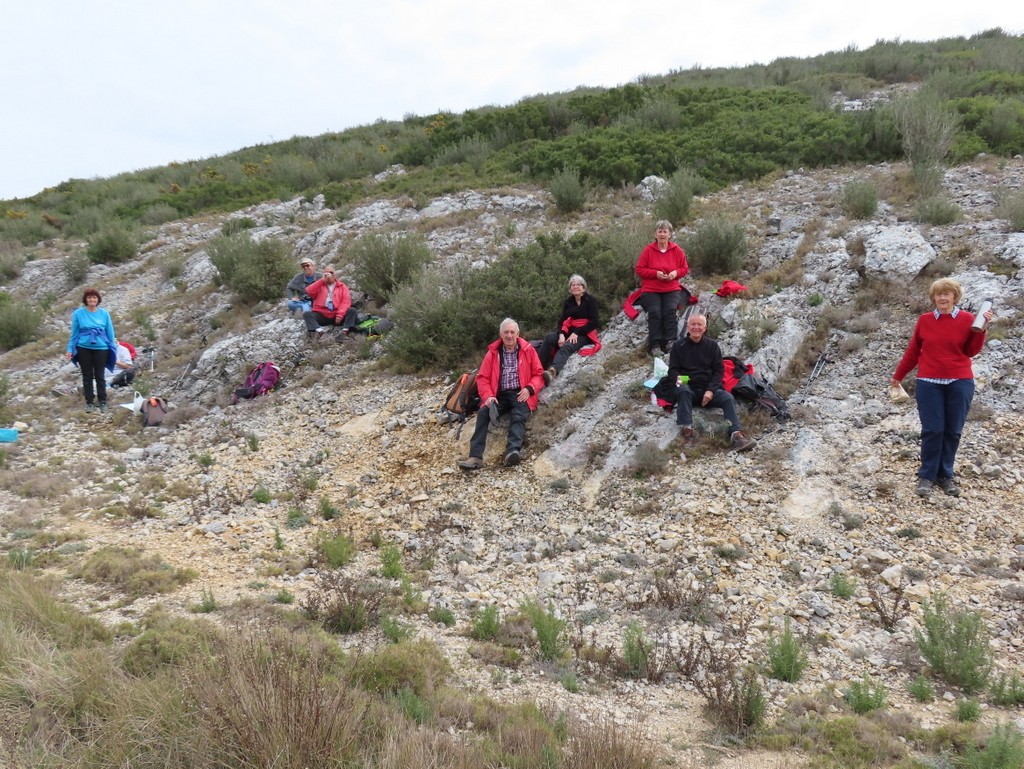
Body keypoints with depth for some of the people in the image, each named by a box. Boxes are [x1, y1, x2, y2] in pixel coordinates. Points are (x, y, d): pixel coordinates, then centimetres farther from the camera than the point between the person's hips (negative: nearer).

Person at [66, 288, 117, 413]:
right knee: (87, 376, 9)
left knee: (99, 376, 8)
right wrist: (70, 349, 0)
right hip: (84, 349, 0)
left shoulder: (104, 314, -1)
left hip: (101, 349, 0)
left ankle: (102, 401, 17)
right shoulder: (78, 313, -4)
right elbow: (74, 333, 2)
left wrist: (113, 349, 5)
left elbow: (110, 333, 5)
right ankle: (89, 402, 18)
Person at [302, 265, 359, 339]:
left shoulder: (342, 286, 14)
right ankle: (318, 330, -50)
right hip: (321, 315, 1)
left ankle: (345, 330, -44)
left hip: (337, 316, 0)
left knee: (352, 310, -22)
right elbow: (309, 291, -4)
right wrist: (322, 280, -5)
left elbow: (346, 301, 0)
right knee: (307, 314, -23)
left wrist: (340, 314, -16)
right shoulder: (319, 285, 17)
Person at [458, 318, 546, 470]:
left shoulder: (528, 350, 7)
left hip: (520, 394, -2)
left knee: (519, 417, -32)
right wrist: (488, 396, -9)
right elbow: (483, 377, 9)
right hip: (500, 395, 2)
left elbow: (539, 374, 7)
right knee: (483, 413, -26)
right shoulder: (493, 352, 11)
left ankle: (513, 451, -55)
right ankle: (476, 456, -36)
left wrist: (529, 389, -13)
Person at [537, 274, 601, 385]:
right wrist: (561, 334, -16)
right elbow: (562, 320, 7)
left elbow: (594, 322, -9)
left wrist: (576, 333, -19)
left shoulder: (590, 300, -1)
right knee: (548, 338, -25)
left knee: (566, 347, -37)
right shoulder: (568, 302, 14)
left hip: (585, 334, -6)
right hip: (569, 331, 6)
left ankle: (552, 371, -65)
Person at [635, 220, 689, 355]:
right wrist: (655, 273, -14)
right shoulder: (648, 250, -1)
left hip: (671, 289, 1)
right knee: (655, 312, -26)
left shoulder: (677, 250, 5)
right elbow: (639, 269, -1)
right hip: (651, 290, -1)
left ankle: (670, 342, -23)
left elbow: (685, 268, 12)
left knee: (670, 310, -26)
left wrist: (676, 273, -10)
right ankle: (654, 344, -24)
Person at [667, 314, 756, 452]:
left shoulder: (712, 345, 10)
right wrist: (678, 379, -21)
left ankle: (736, 435, -43)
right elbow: (672, 370, 5)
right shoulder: (678, 346, 7)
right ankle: (686, 430, -46)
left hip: (709, 389, 1)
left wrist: (711, 390, -12)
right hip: (689, 388, -1)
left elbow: (718, 370, 5)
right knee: (683, 390, -36)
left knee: (728, 398, -27)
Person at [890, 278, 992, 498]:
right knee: (932, 430, -2)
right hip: (929, 383, 0)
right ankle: (927, 476, 9)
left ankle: (945, 475, 19)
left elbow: (972, 351, -1)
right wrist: (898, 376, 15)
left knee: (953, 431, 6)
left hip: (960, 382, 0)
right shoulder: (924, 320, 2)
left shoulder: (967, 319, 0)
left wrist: (981, 329, -14)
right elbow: (912, 351, 10)